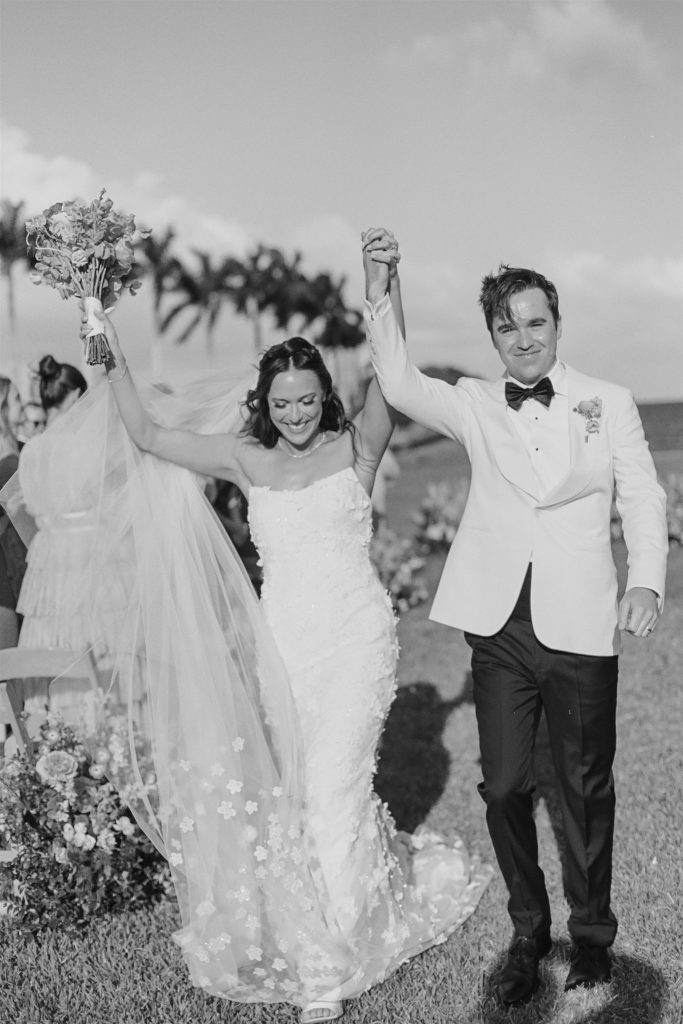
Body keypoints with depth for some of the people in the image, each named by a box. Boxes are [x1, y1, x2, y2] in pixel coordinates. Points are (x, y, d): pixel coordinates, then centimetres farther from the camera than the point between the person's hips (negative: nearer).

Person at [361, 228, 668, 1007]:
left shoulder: (608, 403, 3)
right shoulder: (474, 405, 5)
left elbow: (642, 499, 3)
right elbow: (400, 385, -10)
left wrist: (647, 583, -12)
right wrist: (379, 293, -22)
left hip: (581, 627, -1)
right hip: (500, 627, 1)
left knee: (585, 789, 11)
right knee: (504, 787, 7)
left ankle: (592, 936, 31)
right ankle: (528, 933, 28)